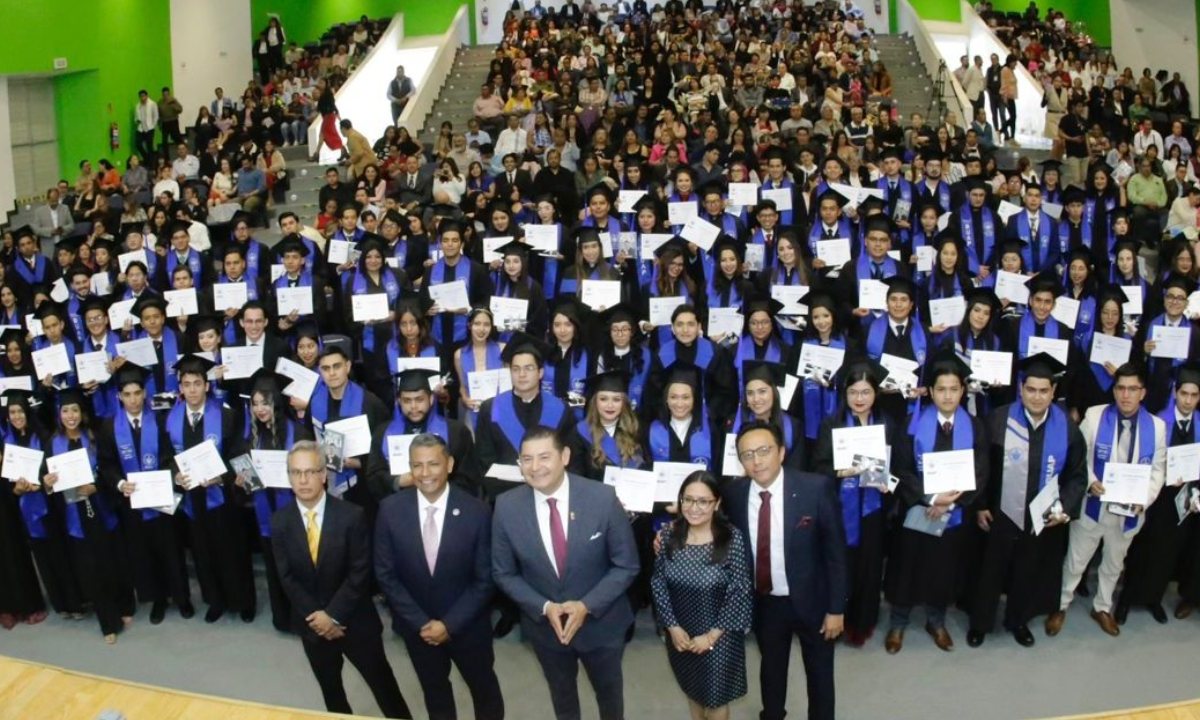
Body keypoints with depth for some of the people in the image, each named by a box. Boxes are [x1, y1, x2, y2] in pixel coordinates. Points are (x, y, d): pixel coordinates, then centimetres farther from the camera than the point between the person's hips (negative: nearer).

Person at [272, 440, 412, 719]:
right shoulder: (280, 521, -6)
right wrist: (316, 617, -12)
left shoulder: (351, 515, -15)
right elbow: (287, 578, -5)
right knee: (330, 690, 21)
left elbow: (360, 573, -14)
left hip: (355, 620, -3)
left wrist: (333, 615, -18)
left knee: (382, 683, 8)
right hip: (311, 623, 3)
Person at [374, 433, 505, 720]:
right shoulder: (390, 510, -14)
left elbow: (484, 580, -13)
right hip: (416, 625, 2)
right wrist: (420, 622, -13)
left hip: (467, 624, -2)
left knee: (484, 687, 20)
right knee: (434, 690, 24)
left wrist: (450, 623, -17)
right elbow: (386, 575, -9)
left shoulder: (475, 511, -19)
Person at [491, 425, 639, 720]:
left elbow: (626, 565, -13)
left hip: (601, 620, -1)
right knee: (561, 692, 27)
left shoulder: (603, 498, -22)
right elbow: (503, 573, -6)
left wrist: (587, 605, -23)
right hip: (543, 625, 1)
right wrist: (544, 607, -20)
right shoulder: (507, 507, -17)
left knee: (608, 688, 26)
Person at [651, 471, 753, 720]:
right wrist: (673, 627, -9)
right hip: (680, 634, 3)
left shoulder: (732, 538, -20)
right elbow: (658, 584, -2)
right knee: (692, 688, 24)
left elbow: (740, 592, -17)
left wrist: (712, 635, -15)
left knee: (715, 695, 15)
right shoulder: (668, 535, -9)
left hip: (719, 636, -3)